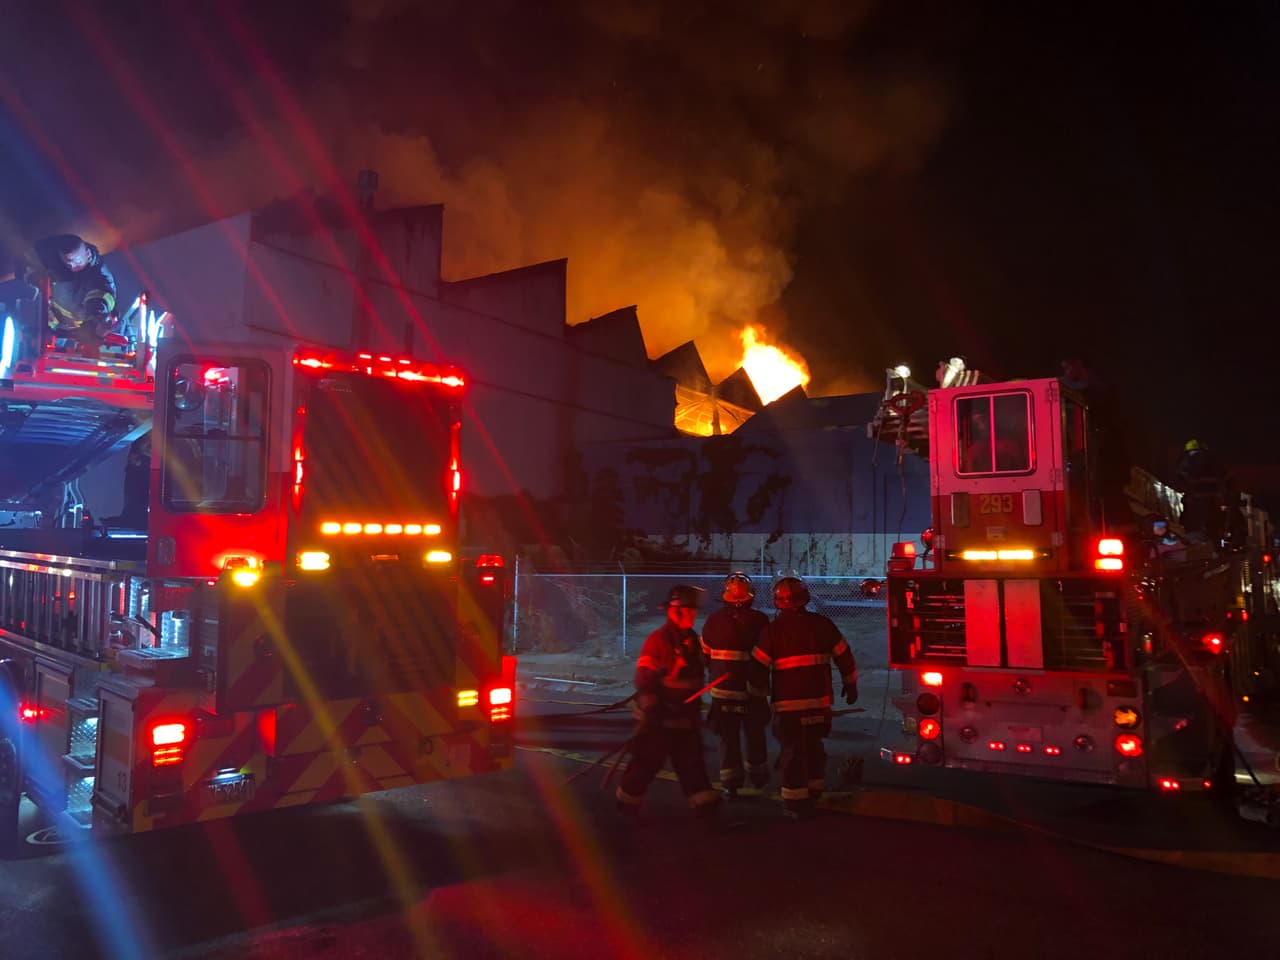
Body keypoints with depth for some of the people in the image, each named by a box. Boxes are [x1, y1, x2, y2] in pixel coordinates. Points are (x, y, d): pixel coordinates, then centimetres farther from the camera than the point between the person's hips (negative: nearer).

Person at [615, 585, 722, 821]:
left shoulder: (692, 639, 9)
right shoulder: (658, 640, -17)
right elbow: (645, 678, -19)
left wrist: (697, 708, 22)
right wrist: (650, 709, -23)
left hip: (686, 715, 8)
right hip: (660, 716, -7)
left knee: (692, 759, 8)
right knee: (649, 759, 1)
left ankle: (703, 801, 11)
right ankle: (627, 799, 17)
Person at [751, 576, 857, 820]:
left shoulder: (773, 630, -8)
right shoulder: (821, 624, 1)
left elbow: (759, 666, -5)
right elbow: (844, 655, 8)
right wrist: (850, 683, 21)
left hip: (788, 702, -4)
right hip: (820, 700, 4)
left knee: (793, 751, 5)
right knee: (814, 747, 21)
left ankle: (795, 803, 8)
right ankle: (815, 795, 34)